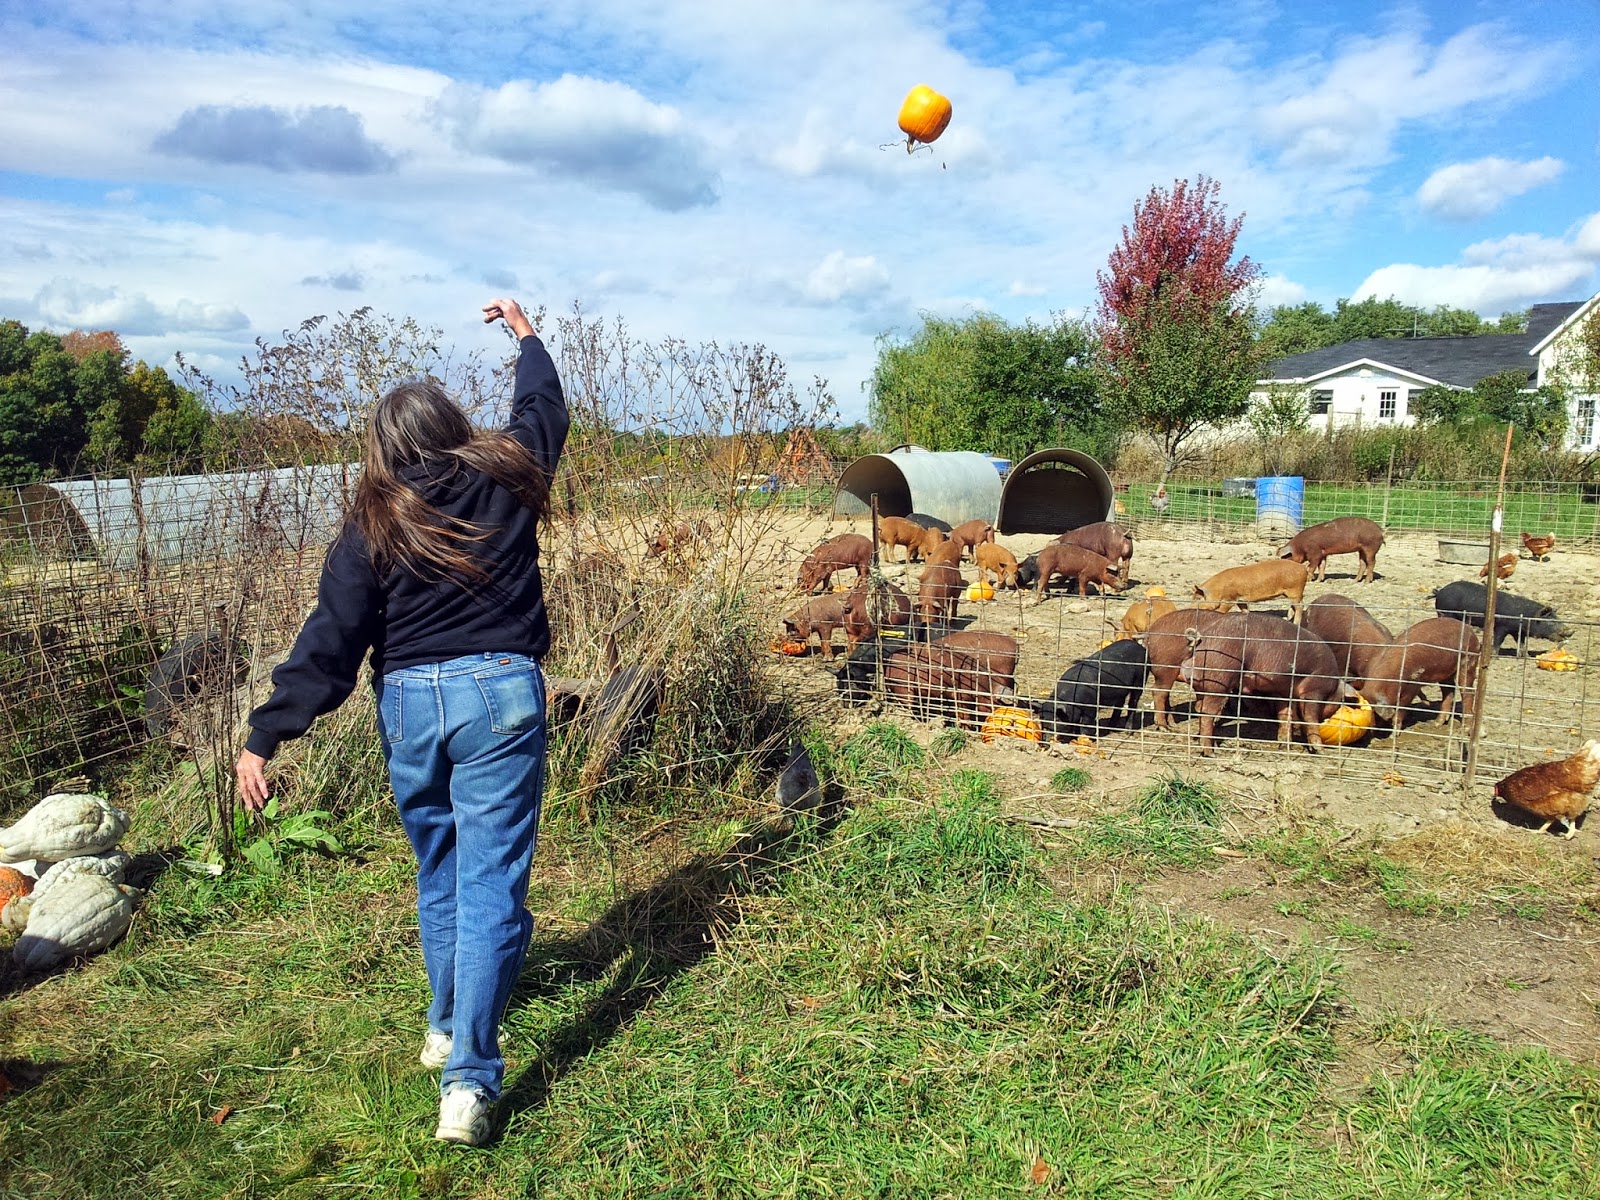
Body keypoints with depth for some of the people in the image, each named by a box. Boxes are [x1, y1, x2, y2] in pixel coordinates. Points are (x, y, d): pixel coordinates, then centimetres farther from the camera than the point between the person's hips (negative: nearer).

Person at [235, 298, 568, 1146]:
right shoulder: (505, 481, 3)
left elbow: (329, 642, -4)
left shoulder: (374, 526, 2)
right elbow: (544, 409, 24)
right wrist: (526, 335, 40)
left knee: (438, 873, 21)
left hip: (409, 701, 2)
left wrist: (264, 737, -1)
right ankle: (468, 1078, -4)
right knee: (490, 883, -1)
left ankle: (446, 1026, 37)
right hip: (500, 693, -1)